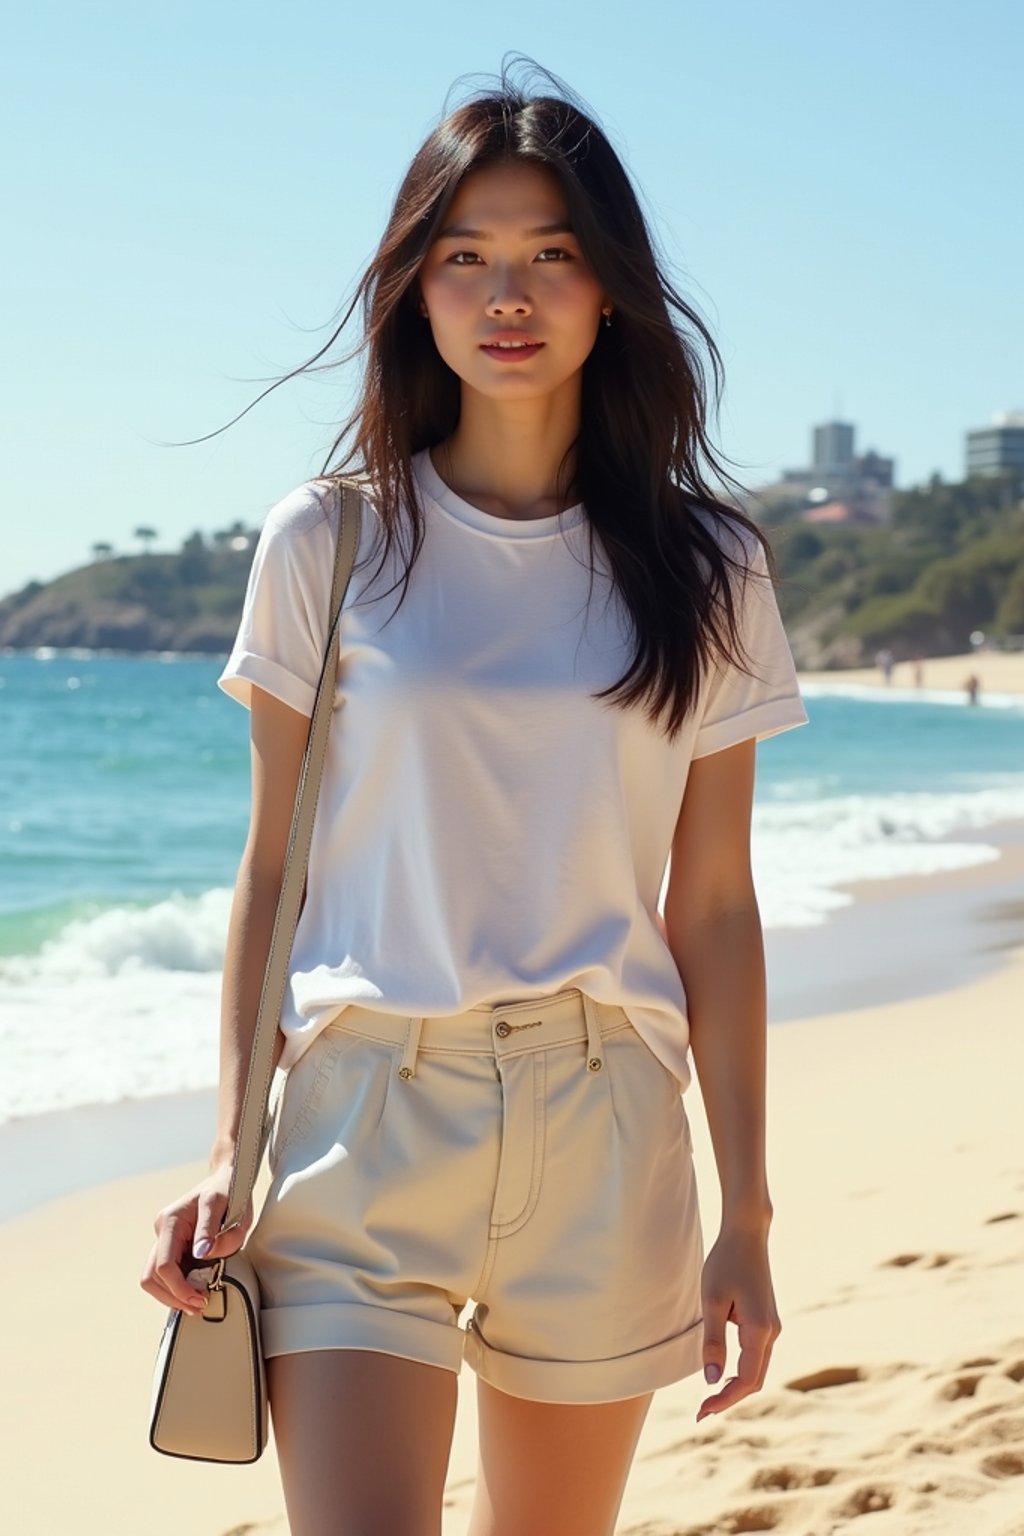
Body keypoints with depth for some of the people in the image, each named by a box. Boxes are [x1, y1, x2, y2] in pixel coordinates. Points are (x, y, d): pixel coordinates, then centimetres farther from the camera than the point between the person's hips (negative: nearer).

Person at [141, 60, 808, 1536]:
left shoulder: (705, 572, 5)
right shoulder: (328, 544, 3)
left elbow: (713, 903, 6)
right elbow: (272, 864, 5)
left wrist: (746, 1212, 5)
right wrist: (231, 1148, -3)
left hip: (603, 1137, 2)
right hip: (358, 1118, -1)